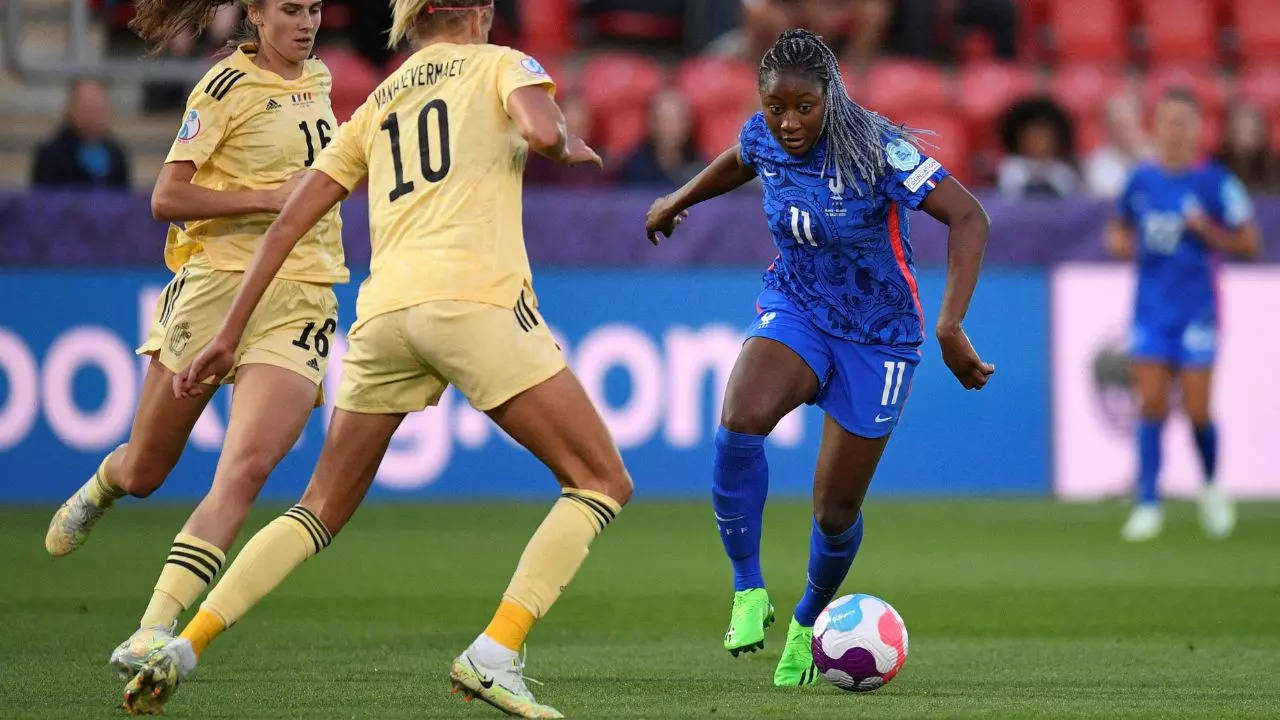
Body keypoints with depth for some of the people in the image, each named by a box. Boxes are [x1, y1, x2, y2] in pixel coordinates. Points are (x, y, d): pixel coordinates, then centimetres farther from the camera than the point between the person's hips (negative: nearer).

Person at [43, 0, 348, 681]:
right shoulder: (227, 86, -6)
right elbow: (166, 198, -13)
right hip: (217, 284, -4)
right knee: (143, 472, 9)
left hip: (301, 298, 4)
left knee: (245, 469, -18)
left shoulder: (316, 77, 13)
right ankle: (97, 491, 47)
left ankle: (155, 631, -20)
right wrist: (269, 198, -18)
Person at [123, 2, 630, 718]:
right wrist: (568, 146, 14)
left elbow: (288, 222, 24)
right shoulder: (500, 63, 13)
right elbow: (542, 130, -10)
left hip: (383, 311, 6)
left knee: (321, 512, 18)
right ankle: (495, 655, -12)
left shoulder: (377, 104, 27)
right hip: (475, 299, -6)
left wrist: (231, 332, 26)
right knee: (604, 482, 4)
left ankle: (184, 647, 4)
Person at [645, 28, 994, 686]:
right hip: (793, 310, 3)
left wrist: (950, 329, -37)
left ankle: (807, 622, 35)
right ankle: (748, 592, -15)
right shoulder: (764, 138, -9)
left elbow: (969, 219, -29)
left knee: (836, 512, 3)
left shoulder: (876, 150, -25)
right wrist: (676, 203, 33)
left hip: (877, 337, -3)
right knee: (740, 423, -31)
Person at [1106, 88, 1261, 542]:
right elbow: (1120, 230, 21)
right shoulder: (1140, 180, 5)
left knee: (1197, 411, -4)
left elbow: (1248, 245, -3)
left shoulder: (1216, 182, -6)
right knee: (1151, 404, -5)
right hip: (1151, 310, 3)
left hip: (1197, 311, -3)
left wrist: (1207, 231, -18)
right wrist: (1121, 243, -2)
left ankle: (1212, 487, 23)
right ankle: (1148, 505, -3)